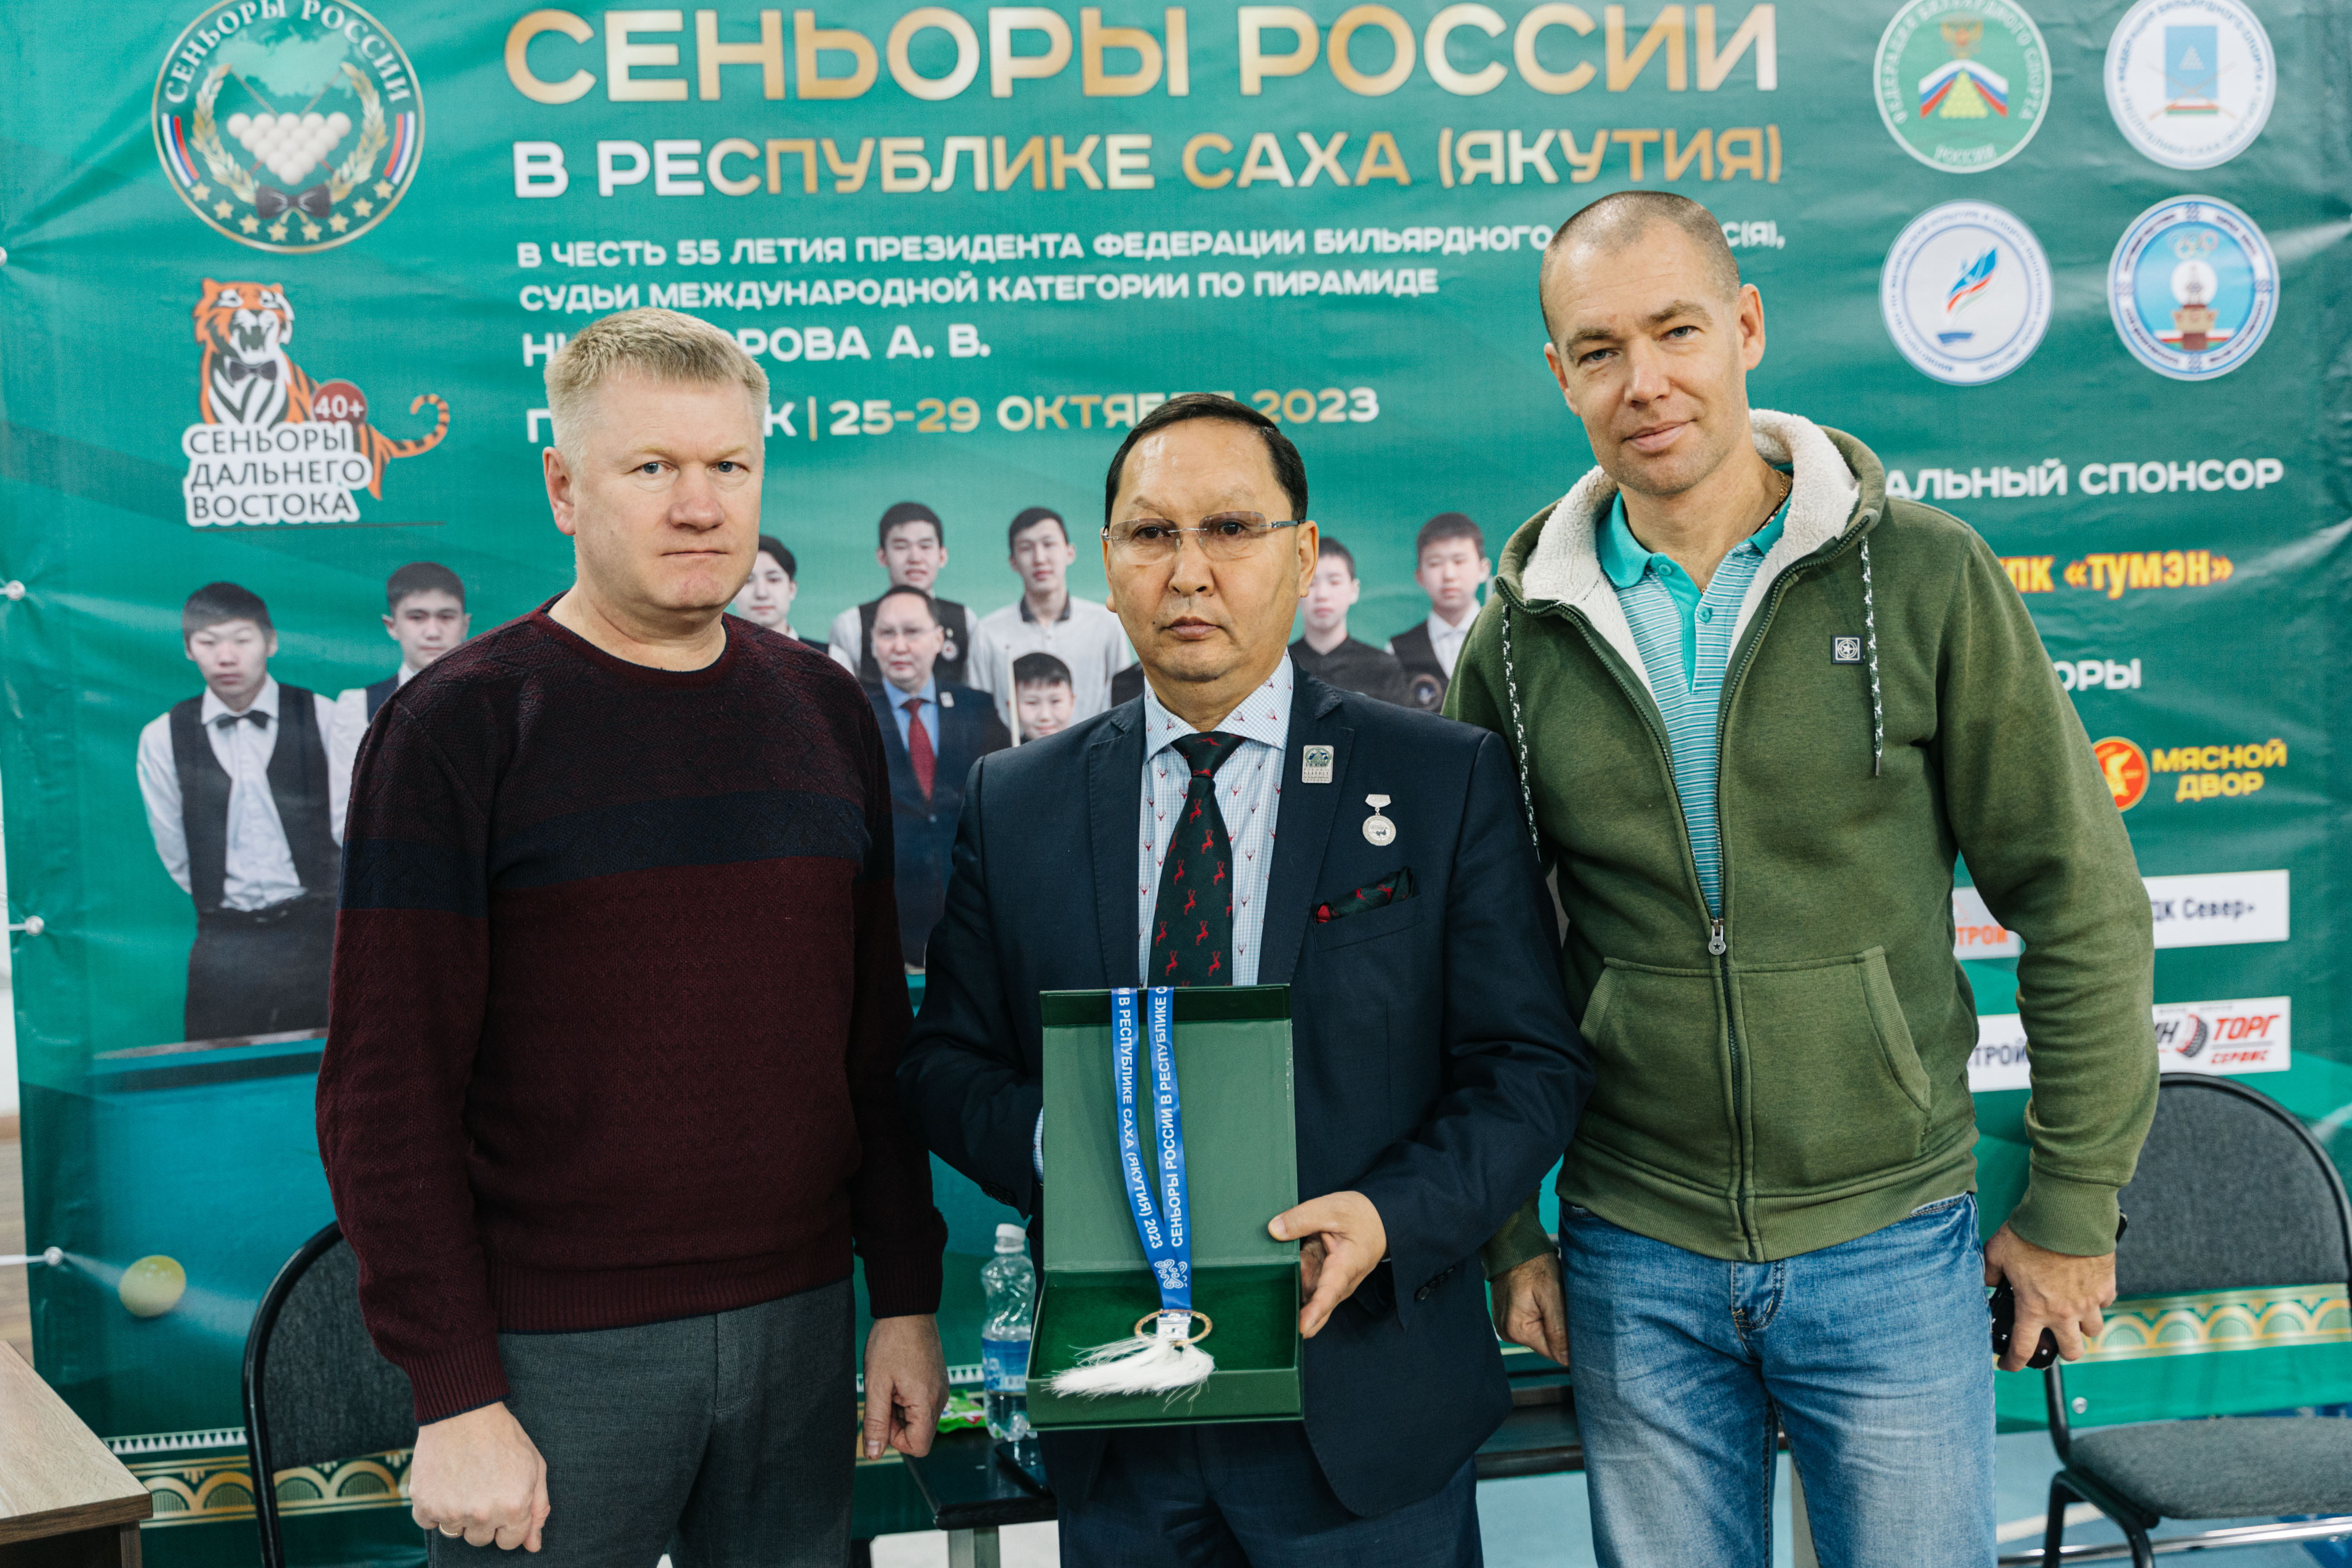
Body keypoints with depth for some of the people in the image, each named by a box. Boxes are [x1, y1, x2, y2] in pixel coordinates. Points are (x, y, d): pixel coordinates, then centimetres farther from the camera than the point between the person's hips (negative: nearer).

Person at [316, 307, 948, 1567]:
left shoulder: (825, 711, 8)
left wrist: (908, 1299, 8)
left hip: (799, 1323, 4)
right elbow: (387, 1094, -10)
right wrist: (454, 1397, -14)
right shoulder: (460, 724, -6)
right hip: (552, 1354, -4)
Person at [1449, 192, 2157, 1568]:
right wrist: (1502, 1233, 5)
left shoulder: (1925, 576, -6)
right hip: (1635, 1263, 2)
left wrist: (2077, 1208, -2)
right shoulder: (1525, 633, 1)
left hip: (1892, 1245, -1)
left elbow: (2080, 901, -3)